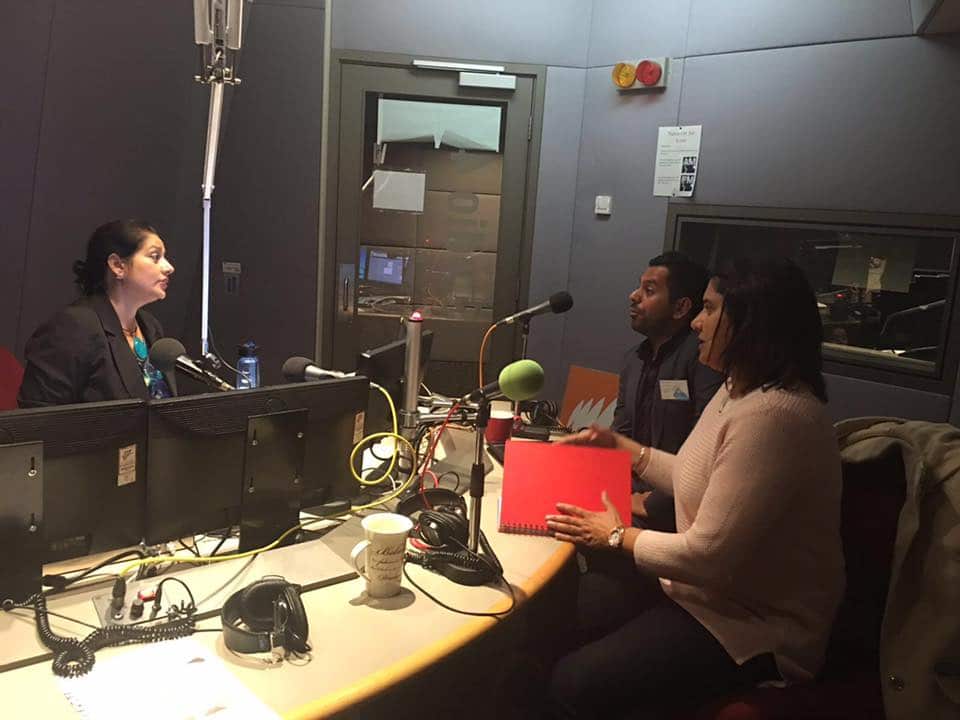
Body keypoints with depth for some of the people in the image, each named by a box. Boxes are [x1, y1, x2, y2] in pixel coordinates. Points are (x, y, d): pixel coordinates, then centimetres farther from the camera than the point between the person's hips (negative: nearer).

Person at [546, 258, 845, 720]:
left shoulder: (772, 417, -29)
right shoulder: (740, 391, 6)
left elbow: (708, 555, -27)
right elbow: (699, 480, 18)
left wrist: (617, 537, -12)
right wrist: (621, 446, 15)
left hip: (754, 631, -10)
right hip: (718, 591, 10)